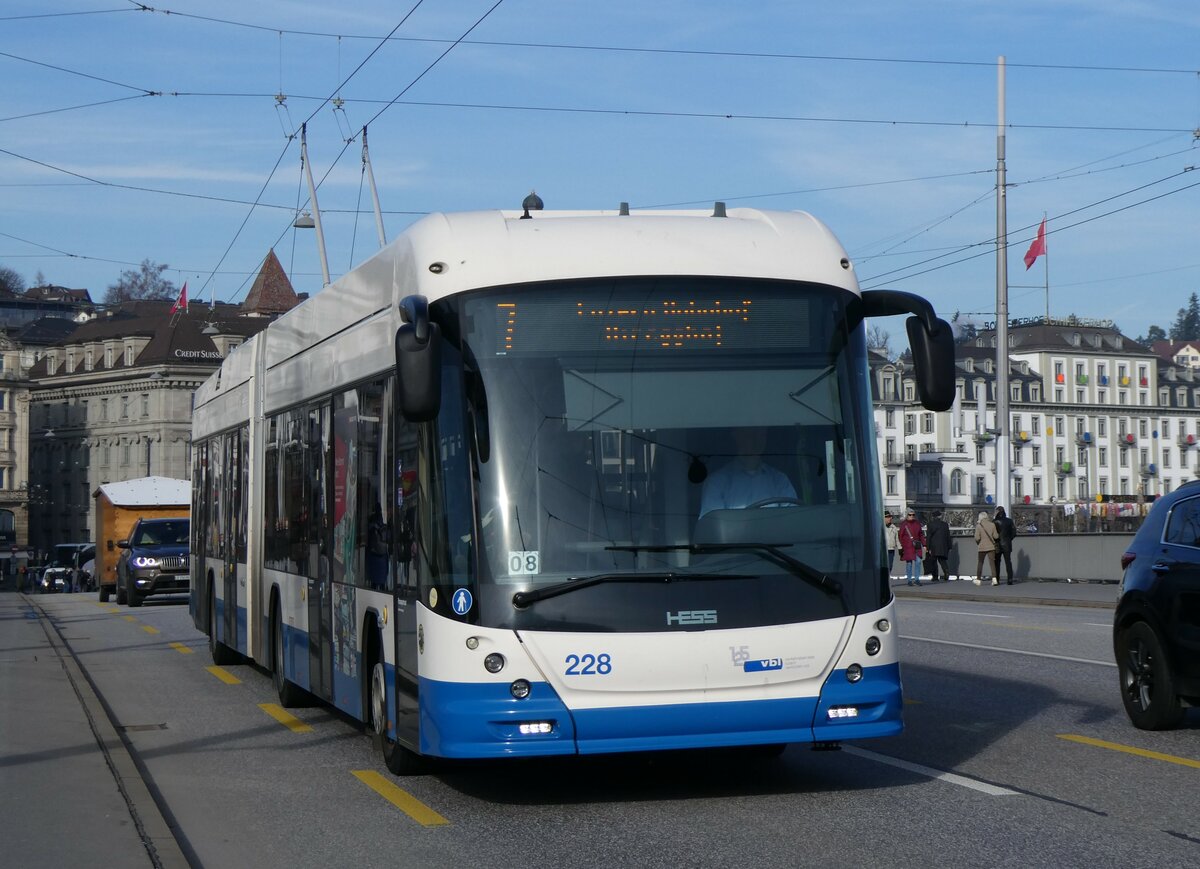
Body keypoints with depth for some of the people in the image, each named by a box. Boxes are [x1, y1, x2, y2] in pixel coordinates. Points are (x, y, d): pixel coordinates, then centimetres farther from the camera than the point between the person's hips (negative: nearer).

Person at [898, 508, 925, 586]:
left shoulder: (917, 524, 10)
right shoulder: (903, 524, -1)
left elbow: (921, 535, 15)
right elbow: (901, 536, -1)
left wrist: (924, 545, 8)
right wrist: (901, 547, -6)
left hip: (917, 546, 3)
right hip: (907, 547, -3)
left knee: (918, 562, -5)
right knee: (909, 563, 0)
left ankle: (917, 579, 3)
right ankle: (909, 580, 8)